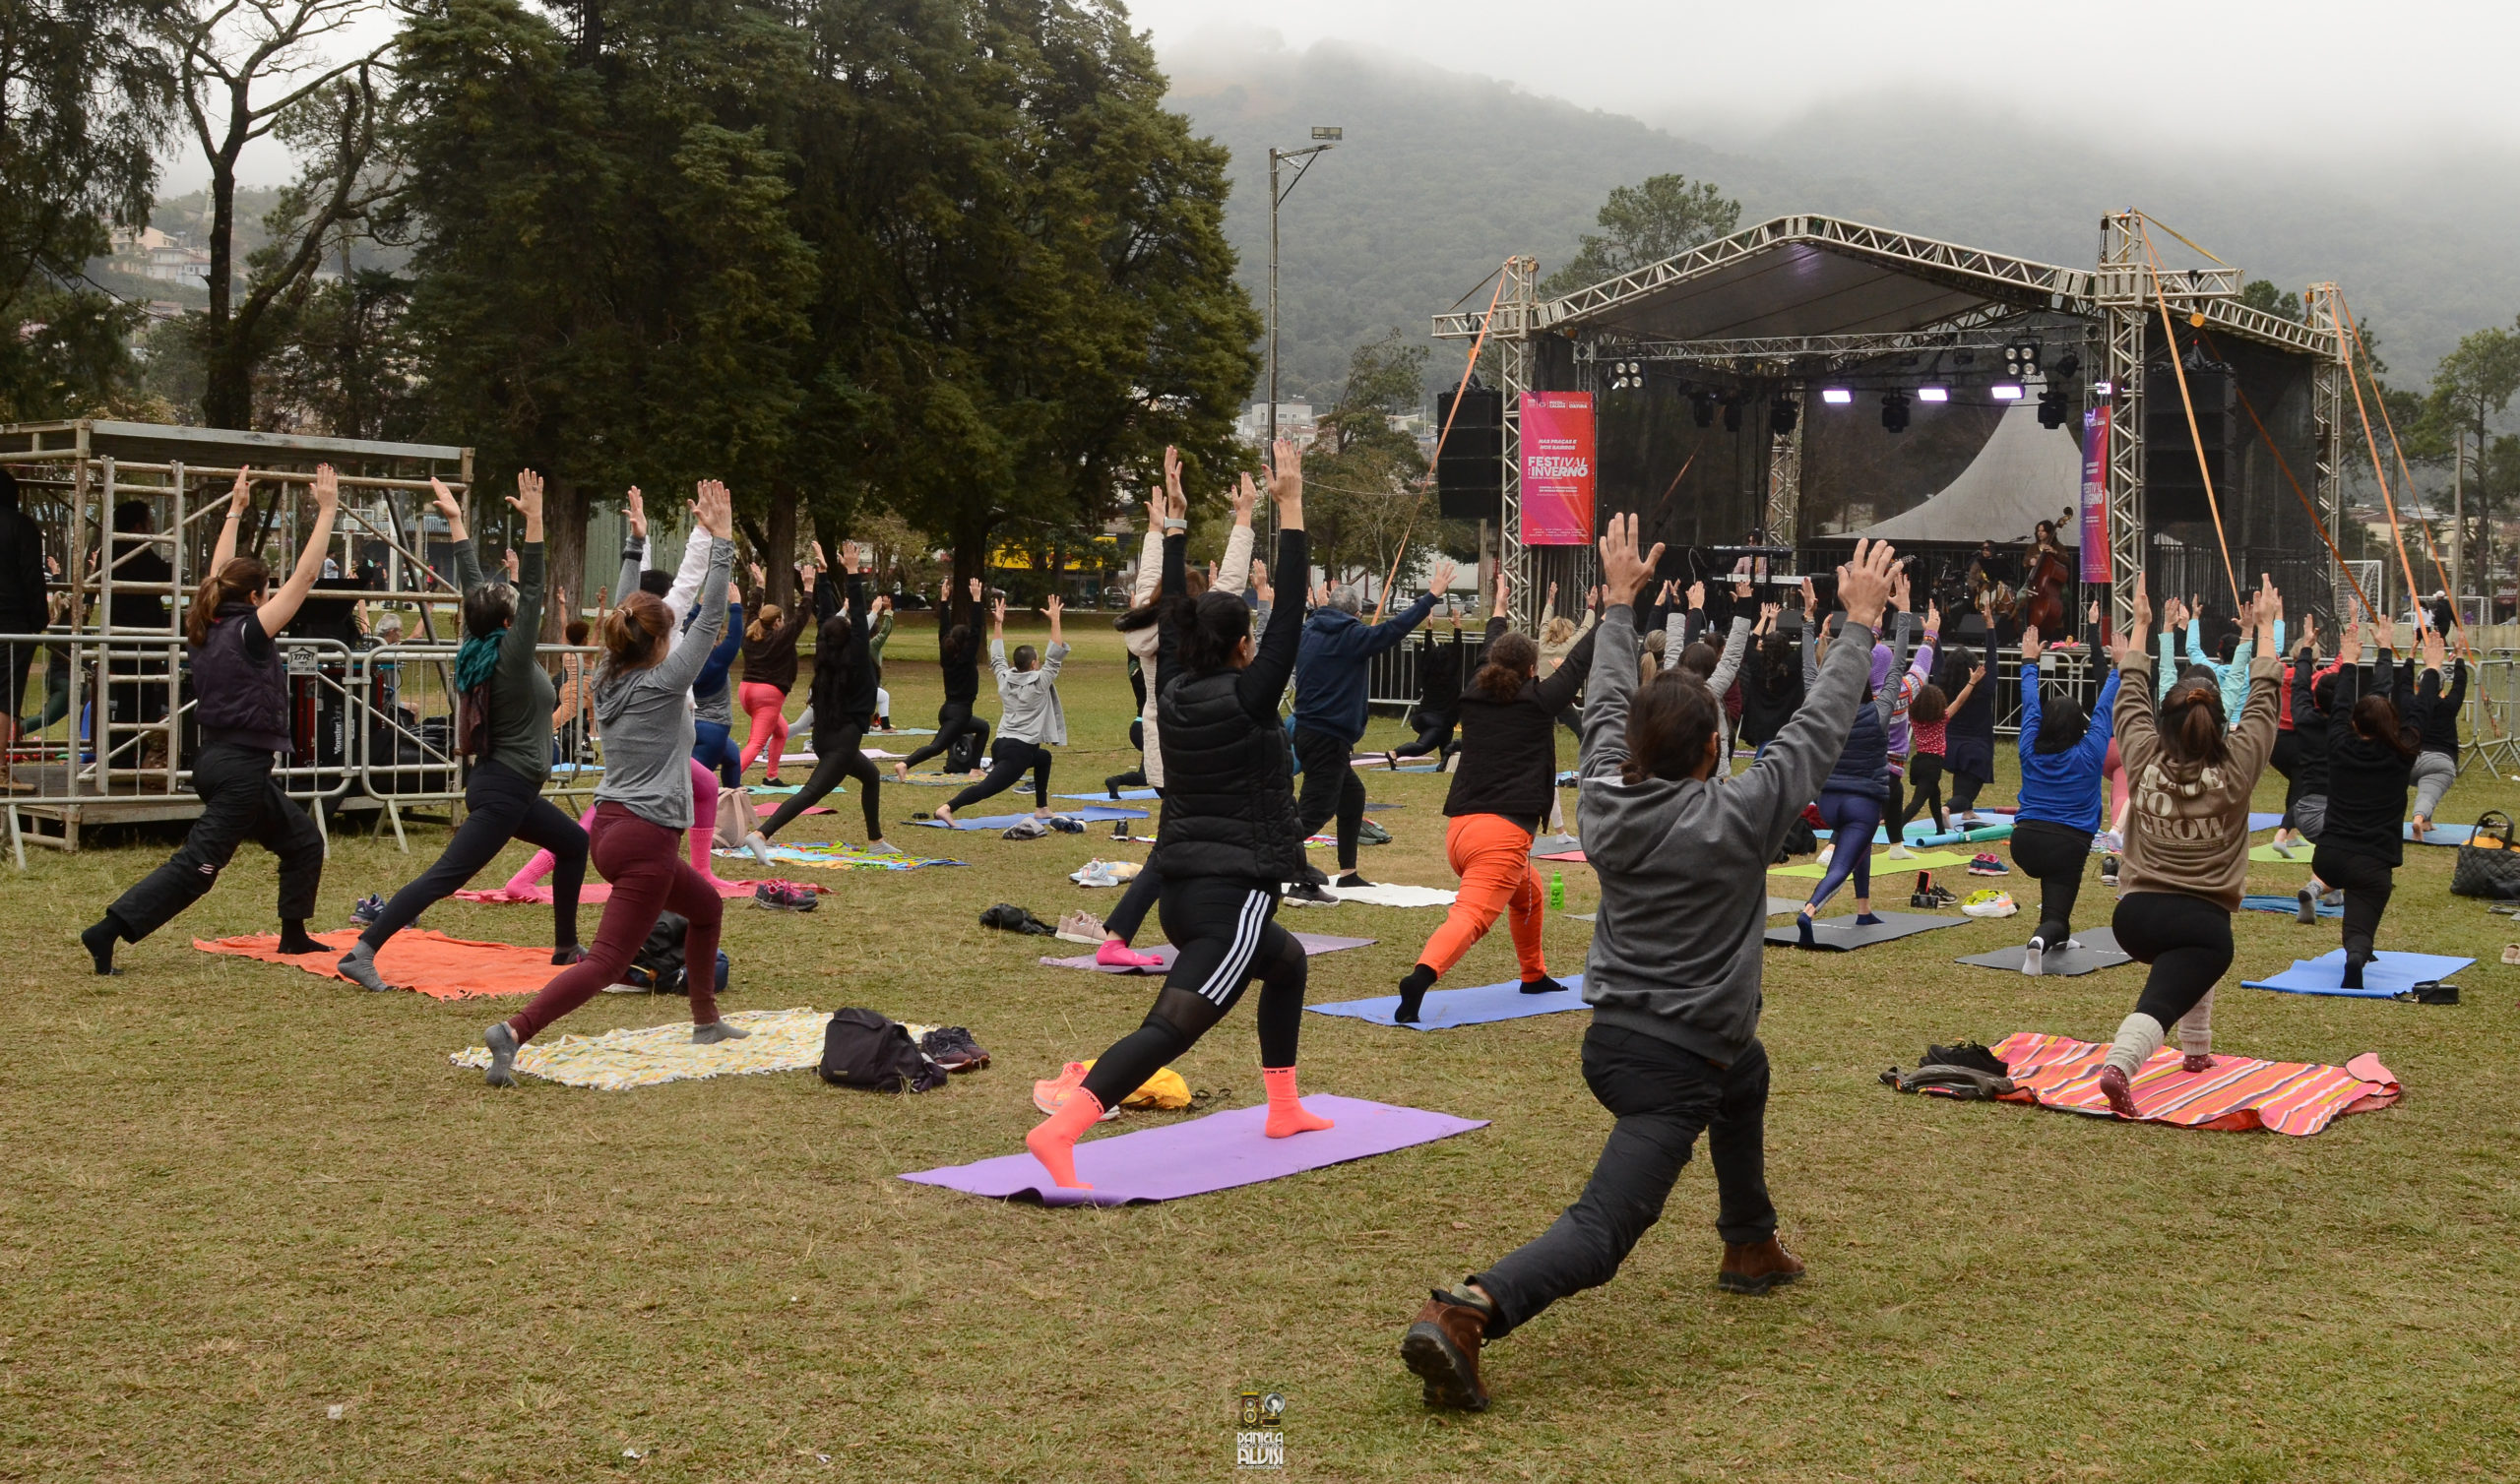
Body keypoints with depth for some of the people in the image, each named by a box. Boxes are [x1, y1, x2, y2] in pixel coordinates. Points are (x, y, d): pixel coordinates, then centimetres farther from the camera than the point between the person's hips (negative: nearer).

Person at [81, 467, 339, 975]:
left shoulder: (207, 627, 6)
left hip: (219, 759, 9)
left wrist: (236, 509, 28)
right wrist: (327, 510, -11)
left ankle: (294, 934, 24)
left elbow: (219, 573, 22)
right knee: (198, 864, -8)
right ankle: (107, 932, -12)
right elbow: (305, 576, -15)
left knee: (303, 841, 19)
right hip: (241, 766, -9)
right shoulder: (249, 632, -14)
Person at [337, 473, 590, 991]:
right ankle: (363, 952, -19)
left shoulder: (481, 650, 5)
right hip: (504, 791, -10)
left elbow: (473, 585, 11)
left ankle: (566, 947, 28)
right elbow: (533, 589, -23)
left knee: (574, 843, 22)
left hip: (511, 789, 10)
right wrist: (534, 521, -28)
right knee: (444, 877, -13)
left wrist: (455, 522, 17)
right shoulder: (512, 657, -16)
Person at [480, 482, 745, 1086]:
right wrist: (722, 541, -12)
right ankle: (513, 1030, -22)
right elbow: (709, 620, -13)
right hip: (645, 838, -9)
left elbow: (629, 614, 18)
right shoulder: (662, 684, -13)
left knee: (706, 905, 27)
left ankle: (705, 1021, 34)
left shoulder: (609, 680, 6)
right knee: (607, 962, -8)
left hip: (611, 828, 9)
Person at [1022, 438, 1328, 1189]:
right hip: (1231, 899, -9)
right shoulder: (1246, 699, -11)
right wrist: (1290, 505, -11)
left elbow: (1174, 612, 17)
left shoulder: (1176, 692, 5)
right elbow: (1292, 610, -12)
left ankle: (1284, 1109, 37)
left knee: (1288, 961, 32)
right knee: (1169, 1029, -17)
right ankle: (1059, 1130, -34)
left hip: (1183, 893, 9)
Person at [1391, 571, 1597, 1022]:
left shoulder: (1474, 696, 13)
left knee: (1528, 895, 32)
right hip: (1504, 832, -7)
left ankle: (1534, 975, 44)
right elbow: (1578, 663, 11)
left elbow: (1489, 657, 33)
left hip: (1459, 828, 7)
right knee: (1471, 917, -20)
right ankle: (1420, 977, -43)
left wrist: (1500, 606, 49)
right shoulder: (1537, 702, 0)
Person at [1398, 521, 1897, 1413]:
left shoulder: (1603, 802, -2)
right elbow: (1818, 729, -8)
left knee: (1746, 1072, 36)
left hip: (1614, 1033, 8)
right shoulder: (1734, 819, -16)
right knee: (1602, 1231, -12)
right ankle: (1461, 1315, -32)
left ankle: (1750, 1248, 48)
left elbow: (1605, 708, 14)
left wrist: (1620, 602, 24)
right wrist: (1861, 625, 2)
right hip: (1670, 1066, -8)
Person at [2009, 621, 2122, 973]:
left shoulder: (2031, 749, 5)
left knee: (2052, 874, 37)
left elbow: (2031, 703, 18)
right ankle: (2043, 939, -40)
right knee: (2056, 915, -6)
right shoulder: (2090, 753, -2)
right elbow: (2105, 706, 6)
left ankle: (2059, 935, 33)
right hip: (2068, 845, -4)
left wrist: (2030, 661, 29)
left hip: (2025, 841, 4)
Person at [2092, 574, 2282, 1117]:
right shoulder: (2236, 767, -5)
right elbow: (2263, 697, 8)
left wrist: (2140, 623, 26)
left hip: (2136, 915, 4)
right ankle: (2119, 1066, -41)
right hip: (2204, 922, -4)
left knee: (2189, 954, 34)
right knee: (2159, 1002, -12)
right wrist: (2266, 625, 18)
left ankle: (2196, 1051, 41)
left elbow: (2132, 692, 14)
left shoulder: (2144, 758, 0)